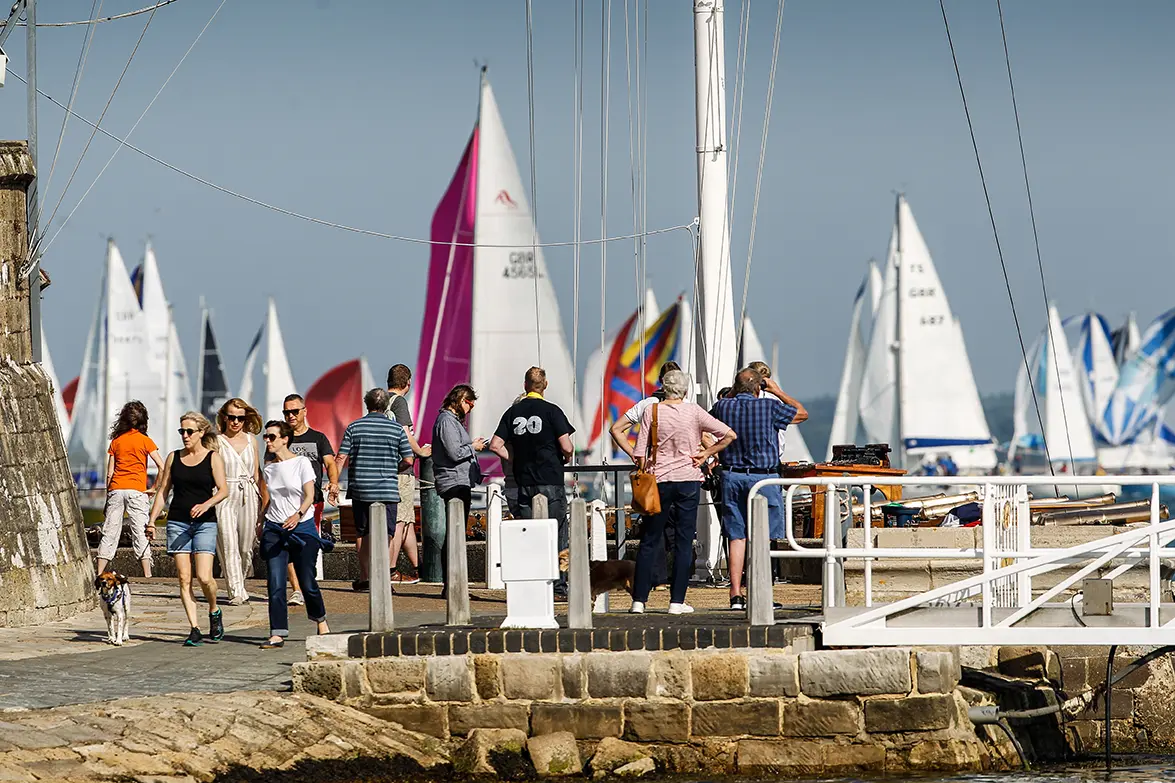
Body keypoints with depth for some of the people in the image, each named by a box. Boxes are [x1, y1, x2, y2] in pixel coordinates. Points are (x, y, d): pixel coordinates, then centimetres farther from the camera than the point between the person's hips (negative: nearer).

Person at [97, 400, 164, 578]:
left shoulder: (116, 441, 8)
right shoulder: (144, 440, 1)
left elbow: (109, 473, 7)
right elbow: (161, 466, -7)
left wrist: (108, 495, 13)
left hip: (116, 490, 2)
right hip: (136, 490, -2)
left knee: (110, 531, 5)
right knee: (141, 532, -3)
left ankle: (100, 572, 4)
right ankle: (147, 573, -9)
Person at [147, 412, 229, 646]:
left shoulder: (213, 458, 1)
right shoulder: (174, 458, 10)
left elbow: (223, 490, -6)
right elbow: (163, 491, 14)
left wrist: (207, 504, -25)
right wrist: (152, 520, 6)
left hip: (205, 522, -3)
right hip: (177, 522, 3)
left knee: (204, 577, -14)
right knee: (184, 578, -3)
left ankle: (214, 612, 15)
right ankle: (194, 631, 0)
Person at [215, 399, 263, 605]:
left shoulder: (251, 440, 11)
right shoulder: (217, 441, 1)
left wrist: (261, 502, 13)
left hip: (248, 497, 4)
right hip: (225, 497, -4)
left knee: (246, 547, 5)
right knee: (229, 546, -13)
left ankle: (239, 585, 24)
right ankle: (236, 592, -15)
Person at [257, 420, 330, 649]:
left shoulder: (302, 463, -5)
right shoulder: (268, 468, 9)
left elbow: (309, 495, -13)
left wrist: (298, 515, -29)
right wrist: (260, 523, 16)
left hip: (302, 527, -4)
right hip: (274, 529, 4)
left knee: (307, 582, -1)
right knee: (275, 584, -7)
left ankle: (320, 619, 27)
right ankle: (277, 633, -7)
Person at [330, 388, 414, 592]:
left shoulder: (354, 427, 1)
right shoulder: (397, 429, 0)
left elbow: (341, 458, -2)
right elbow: (408, 460, 0)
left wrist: (334, 484, 5)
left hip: (360, 489, 1)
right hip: (388, 489, -1)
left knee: (362, 533, 14)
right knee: (386, 534, 0)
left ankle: (364, 577, 19)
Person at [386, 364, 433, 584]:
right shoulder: (399, 401, -10)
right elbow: (405, 435, -18)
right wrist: (421, 452, -1)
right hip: (400, 468, -8)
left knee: (408, 520, 14)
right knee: (400, 520, -5)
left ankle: (418, 567, 19)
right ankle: (391, 571, -6)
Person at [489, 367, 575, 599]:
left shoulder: (513, 412, 5)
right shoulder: (551, 411, -7)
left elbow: (495, 445, 1)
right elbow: (566, 447, -12)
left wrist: (515, 460, 12)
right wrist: (566, 458, 10)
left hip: (524, 482, 3)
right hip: (551, 481, -3)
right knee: (557, 536, 5)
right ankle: (559, 586, 4)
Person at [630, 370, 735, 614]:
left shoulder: (652, 411, -2)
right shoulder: (693, 411, -2)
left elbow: (641, 452, -3)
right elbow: (729, 435, -4)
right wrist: (705, 454, 2)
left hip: (659, 480, 0)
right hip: (689, 480, 0)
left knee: (649, 541, 7)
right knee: (684, 541, 4)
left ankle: (639, 599, 3)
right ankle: (677, 601, 1)